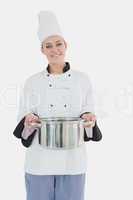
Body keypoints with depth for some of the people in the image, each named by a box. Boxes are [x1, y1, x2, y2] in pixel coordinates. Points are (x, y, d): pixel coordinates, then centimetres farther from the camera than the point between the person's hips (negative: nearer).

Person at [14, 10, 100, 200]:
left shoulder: (82, 79, 3)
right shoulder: (33, 82, 2)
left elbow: (89, 114, 7)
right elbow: (23, 120, 5)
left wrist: (88, 118, -15)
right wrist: (29, 121, -17)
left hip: (73, 160, 0)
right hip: (40, 160, 0)